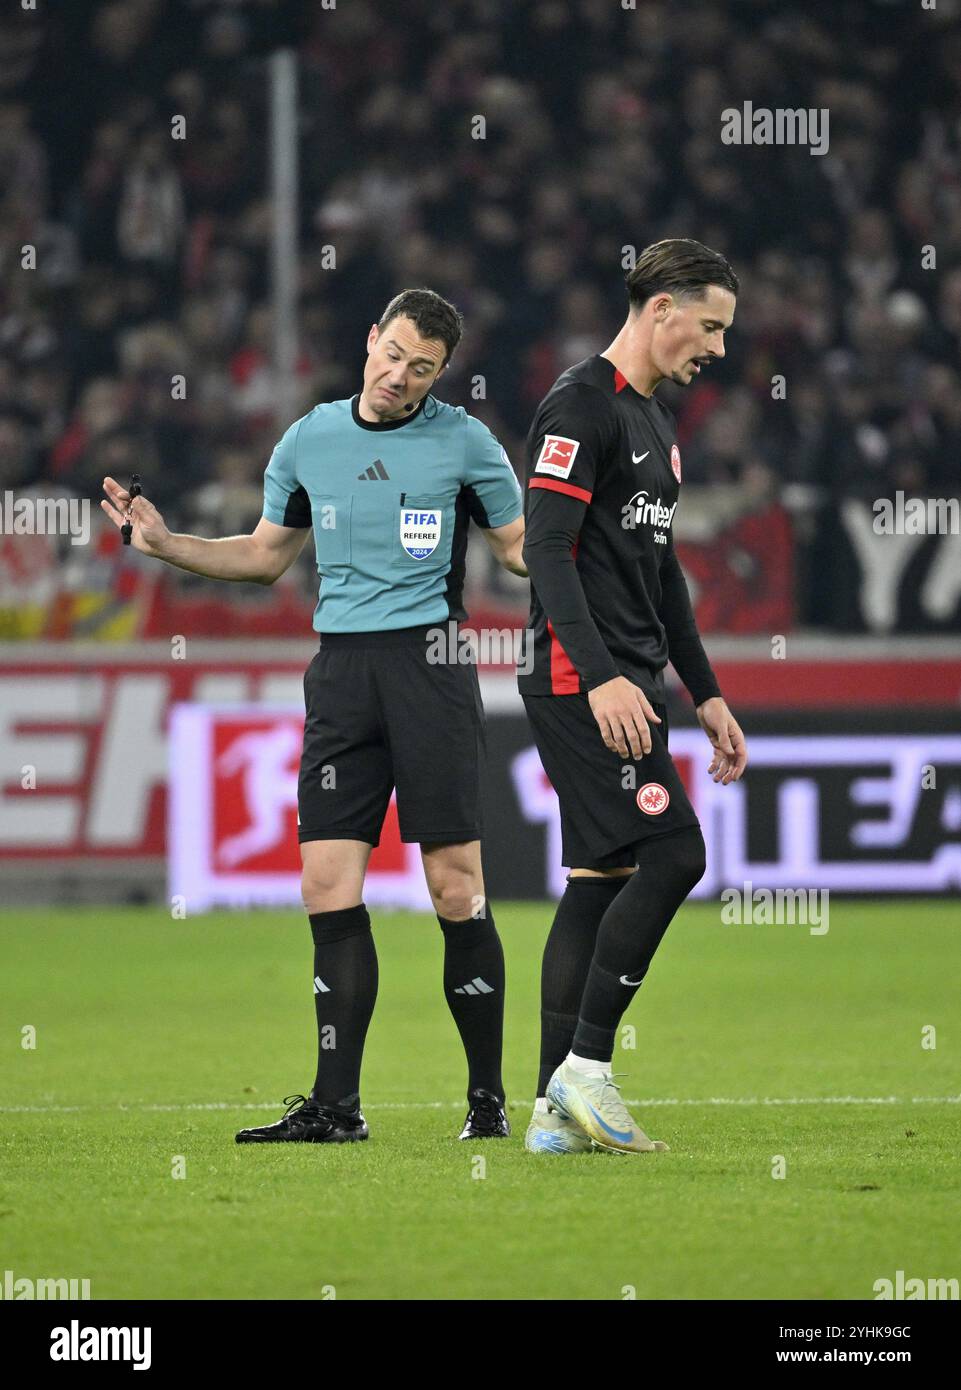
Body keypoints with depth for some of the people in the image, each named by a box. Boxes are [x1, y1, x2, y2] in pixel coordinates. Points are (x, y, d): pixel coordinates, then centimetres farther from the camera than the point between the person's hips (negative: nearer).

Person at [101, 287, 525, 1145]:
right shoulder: (310, 441, 12)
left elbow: (522, 547, 9)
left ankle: (488, 1098, 4)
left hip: (429, 662, -3)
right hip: (341, 669, 4)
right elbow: (265, 556, 23)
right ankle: (336, 1107, 0)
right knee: (329, 886, -4)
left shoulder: (462, 442, 1)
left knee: (456, 887, -6)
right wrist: (165, 544, 12)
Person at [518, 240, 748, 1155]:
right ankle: (585, 1068, -11)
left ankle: (555, 1112, 5)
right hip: (582, 680, -10)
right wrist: (602, 678, -26)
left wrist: (706, 694, 25)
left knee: (601, 878, 5)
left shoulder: (655, 422, 20)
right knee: (672, 853, -16)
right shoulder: (581, 406, -10)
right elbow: (546, 548, -18)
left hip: (625, 684, 10)